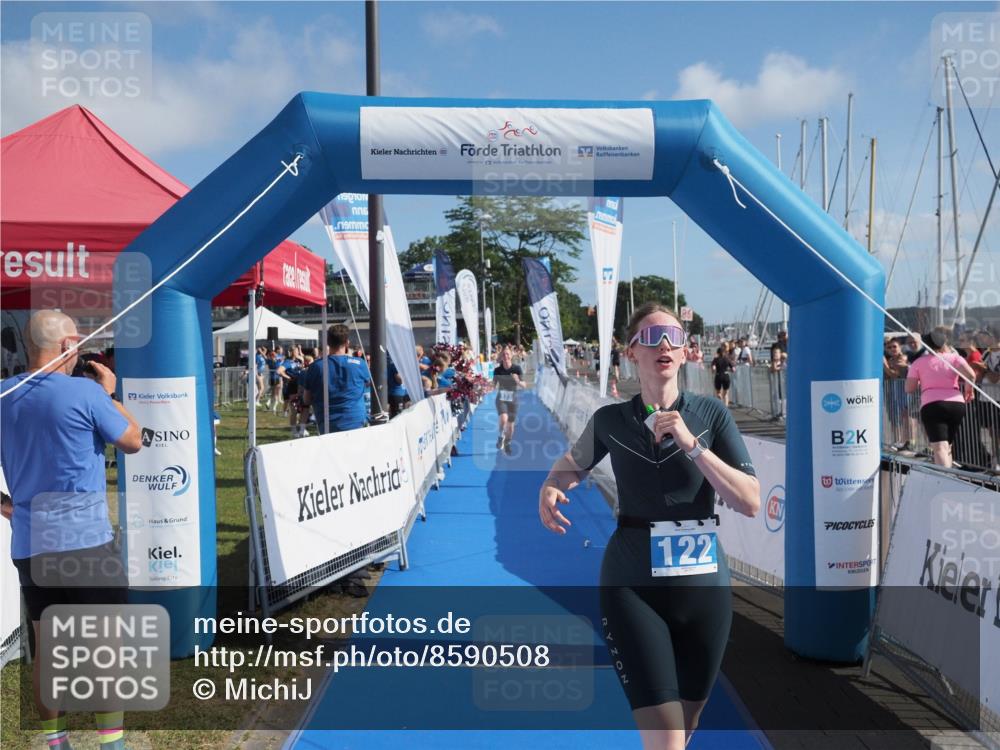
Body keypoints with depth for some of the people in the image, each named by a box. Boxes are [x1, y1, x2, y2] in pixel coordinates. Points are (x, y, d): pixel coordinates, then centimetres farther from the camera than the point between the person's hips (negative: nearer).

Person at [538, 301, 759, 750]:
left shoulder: (711, 414, -2)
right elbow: (574, 464, 19)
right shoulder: (610, 420, -1)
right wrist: (549, 490, -3)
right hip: (632, 589, -2)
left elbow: (751, 504, -10)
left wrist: (691, 444, -20)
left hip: (704, 587, 2)